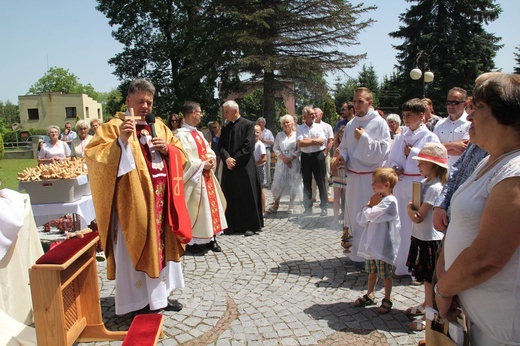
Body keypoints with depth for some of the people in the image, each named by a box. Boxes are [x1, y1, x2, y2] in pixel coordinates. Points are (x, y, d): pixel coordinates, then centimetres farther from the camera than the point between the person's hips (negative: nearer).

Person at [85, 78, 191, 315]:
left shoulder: (158, 126, 14)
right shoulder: (114, 126, -4)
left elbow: (180, 153, 15)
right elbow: (93, 155, -17)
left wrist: (167, 148, -5)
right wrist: (121, 141, -30)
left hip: (160, 200, 7)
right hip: (133, 202, -6)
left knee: (161, 244, 14)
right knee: (135, 248, 0)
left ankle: (159, 294, 31)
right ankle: (137, 302, 15)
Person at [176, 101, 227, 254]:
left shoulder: (198, 133, 14)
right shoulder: (182, 134, -13)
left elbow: (208, 150, 15)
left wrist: (211, 160, -6)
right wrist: (202, 164, -17)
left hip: (206, 175, 9)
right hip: (194, 177, -9)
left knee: (210, 205, 10)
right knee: (196, 208, -3)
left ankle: (210, 238, 19)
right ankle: (192, 240, 10)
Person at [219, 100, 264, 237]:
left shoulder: (248, 125, -5)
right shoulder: (225, 128, 12)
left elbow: (249, 146, -12)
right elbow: (221, 145, 6)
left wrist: (235, 160, -12)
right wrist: (227, 158, -13)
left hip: (244, 167, -5)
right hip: (229, 167, 5)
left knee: (247, 196, 0)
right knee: (231, 197, 7)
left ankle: (250, 225, 10)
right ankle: (233, 224, 17)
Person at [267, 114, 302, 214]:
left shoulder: (296, 135, 2)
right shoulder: (279, 135, 11)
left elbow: (299, 150, -4)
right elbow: (275, 148, 5)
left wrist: (290, 159, -14)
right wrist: (284, 158, -9)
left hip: (294, 162, -2)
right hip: (281, 162, 2)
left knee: (293, 183, 0)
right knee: (278, 182, -2)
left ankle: (291, 205, 13)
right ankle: (276, 204, 9)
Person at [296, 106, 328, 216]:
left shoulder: (319, 127, 3)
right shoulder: (300, 128, 3)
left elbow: (322, 141, -11)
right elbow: (300, 143, -11)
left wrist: (307, 140, -10)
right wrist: (314, 141, -8)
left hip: (318, 156, -1)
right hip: (305, 157, 1)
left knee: (321, 182, 3)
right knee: (307, 183, 9)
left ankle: (324, 207, 13)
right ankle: (308, 208, 20)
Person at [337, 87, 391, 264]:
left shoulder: (379, 123, -7)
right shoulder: (350, 125, 10)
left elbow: (384, 150, -14)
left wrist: (364, 138, -15)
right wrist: (343, 157, -3)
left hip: (371, 177, -6)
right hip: (353, 176, 6)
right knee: (353, 214, 12)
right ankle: (355, 251, 26)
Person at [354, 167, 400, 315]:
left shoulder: (389, 201, -18)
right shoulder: (377, 199, 10)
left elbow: (371, 214, -28)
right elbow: (361, 220, 6)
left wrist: (370, 205, -9)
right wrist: (370, 205, -8)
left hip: (383, 246, -8)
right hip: (371, 244, 8)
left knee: (386, 275, 7)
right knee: (372, 272, 21)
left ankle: (387, 300, 23)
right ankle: (370, 295, 36)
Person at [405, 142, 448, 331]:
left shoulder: (434, 188, -23)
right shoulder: (424, 182, 6)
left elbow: (419, 217, -21)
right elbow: (410, 205, 9)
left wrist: (412, 211, -5)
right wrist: (411, 209, -10)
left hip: (431, 239, -9)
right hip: (421, 236, 9)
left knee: (430, 278, 3)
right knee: (426, 276, 23)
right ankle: (426, 305, 40)